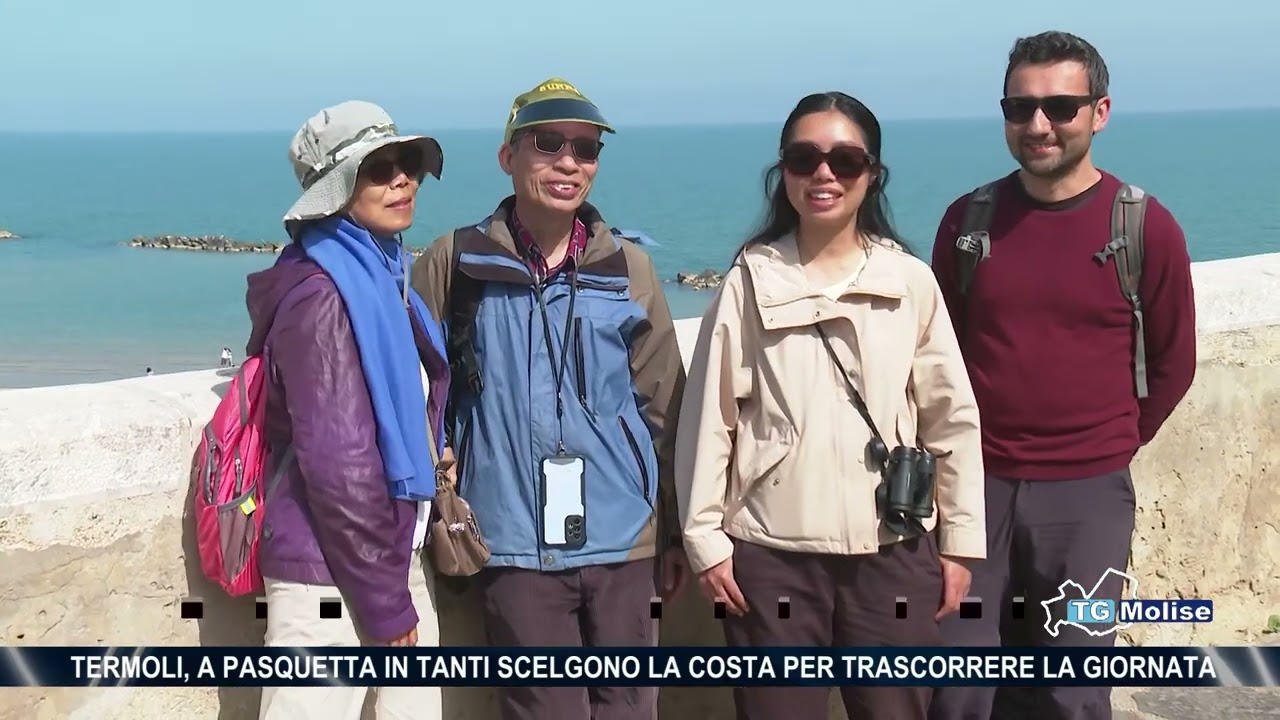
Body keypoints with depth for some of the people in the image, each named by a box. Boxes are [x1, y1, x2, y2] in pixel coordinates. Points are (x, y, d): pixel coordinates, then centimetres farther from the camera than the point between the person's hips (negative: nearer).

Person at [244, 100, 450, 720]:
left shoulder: (384, 275, 10)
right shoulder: (321, 295, -16)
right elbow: (338, 460, -20)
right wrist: (383, 601, -16)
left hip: (395, 555, 9)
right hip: (332, 574, -8)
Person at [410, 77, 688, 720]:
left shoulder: (628, 268, 5)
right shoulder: (455, 264, -1)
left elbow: (662, 407, 9)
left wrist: (674, 531, 10)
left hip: (621, 540, 2)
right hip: (517, 545, -2)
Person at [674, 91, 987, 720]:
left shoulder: (911, 281, 3)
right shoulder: (749, 281, 0)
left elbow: (952, 417, 6)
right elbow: (709, 416, 1)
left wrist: (960, 541, 5)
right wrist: (704, 537, -2)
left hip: (892, 554, 1)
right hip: (771, 556, -1)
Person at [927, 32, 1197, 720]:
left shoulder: (1145, 227, -5)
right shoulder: (968, 219, 1)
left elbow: (1172, 363, 6)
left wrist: (1108, 444, 10)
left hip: (1087, 495, -2)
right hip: (977, 484, 2)